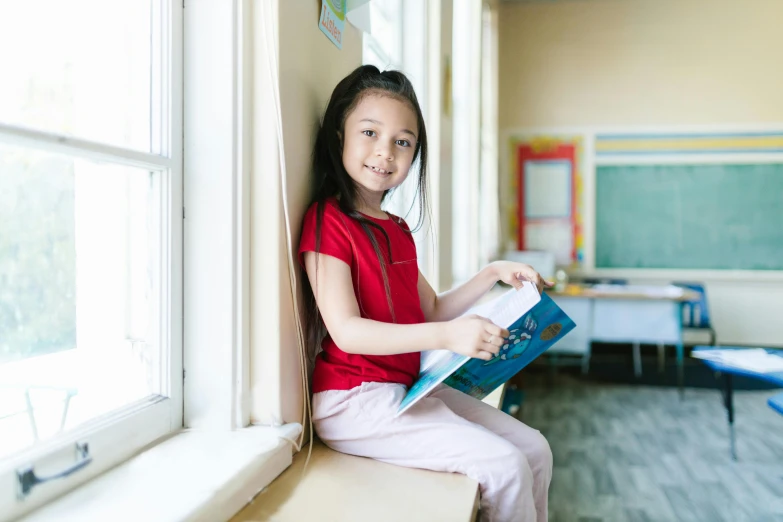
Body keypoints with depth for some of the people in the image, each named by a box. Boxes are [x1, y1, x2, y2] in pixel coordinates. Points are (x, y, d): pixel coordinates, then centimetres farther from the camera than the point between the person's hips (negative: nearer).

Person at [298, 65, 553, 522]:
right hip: (356, 398, -8)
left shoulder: (397, 230, 14)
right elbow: (346, 330, -21)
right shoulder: (328, 220, -12)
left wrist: (493, 276, 8)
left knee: (535, 450, 6)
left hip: (410, 386, 8)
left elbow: (431, 311, 17)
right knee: (504, 466, -15)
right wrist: (447, 336, -30)